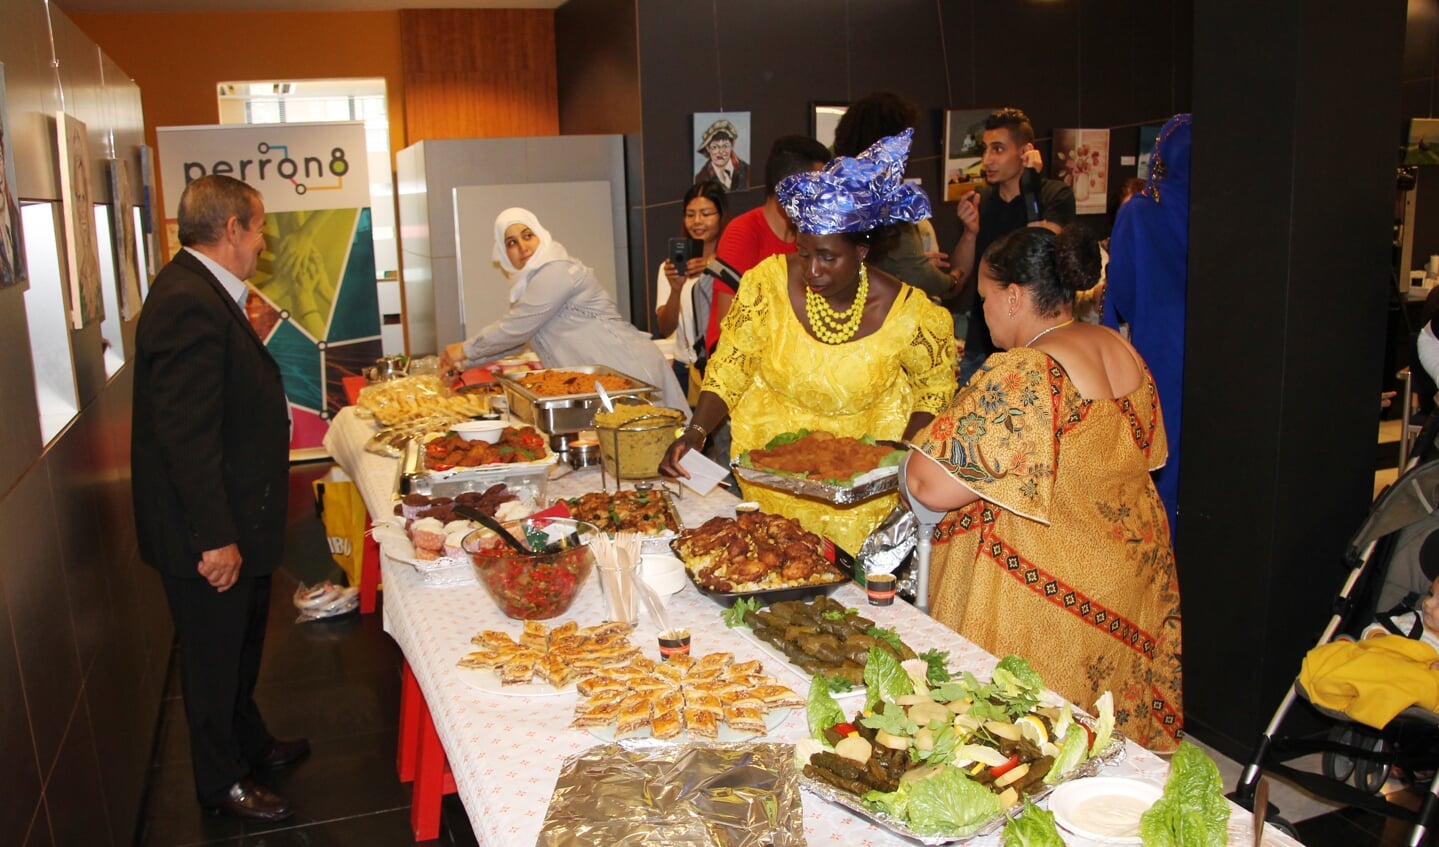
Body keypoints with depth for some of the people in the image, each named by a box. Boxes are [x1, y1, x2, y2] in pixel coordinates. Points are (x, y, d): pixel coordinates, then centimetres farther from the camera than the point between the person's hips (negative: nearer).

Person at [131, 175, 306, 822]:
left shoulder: (200, 291, 9)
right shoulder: (190, 302, -25)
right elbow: (185, 433, -28)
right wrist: (215, 537, -27)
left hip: (232, 523, 10)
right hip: (209, 533, -10)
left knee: (238, 647, 25)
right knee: (215, 657, 9)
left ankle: (251, 744, 45)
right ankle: (222, 784, 28)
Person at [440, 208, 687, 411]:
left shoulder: (557, 273, -15)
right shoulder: (531, 281, 16)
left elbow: (514, 329, -13)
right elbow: (516, 334, 23)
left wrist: (466, 350, 0)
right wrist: (466, 361, 19)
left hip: (628, 370, -9)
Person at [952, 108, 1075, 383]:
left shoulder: (1055, 195, -5)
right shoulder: (980, 200, 7)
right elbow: (958, 276, 5)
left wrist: (1030, 188, -20)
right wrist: (970, 232, -13)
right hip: (981, 344, 4)